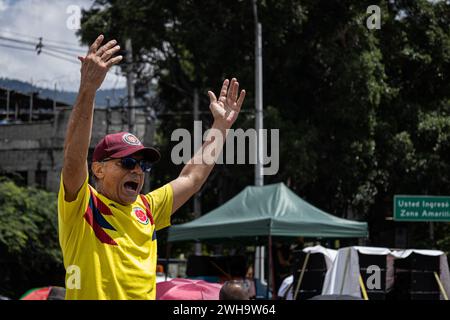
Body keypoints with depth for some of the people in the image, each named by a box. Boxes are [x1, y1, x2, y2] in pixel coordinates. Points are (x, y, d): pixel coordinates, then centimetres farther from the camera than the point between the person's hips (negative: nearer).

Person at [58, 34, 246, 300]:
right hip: (92, 296, -6)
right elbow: (74, 156, -15)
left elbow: (193, 177, 26)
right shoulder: (83, 206, 0)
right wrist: (88, 89, -24)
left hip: (147, 294, 6)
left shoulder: (147, 209, 19)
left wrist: (221, 125, 24)